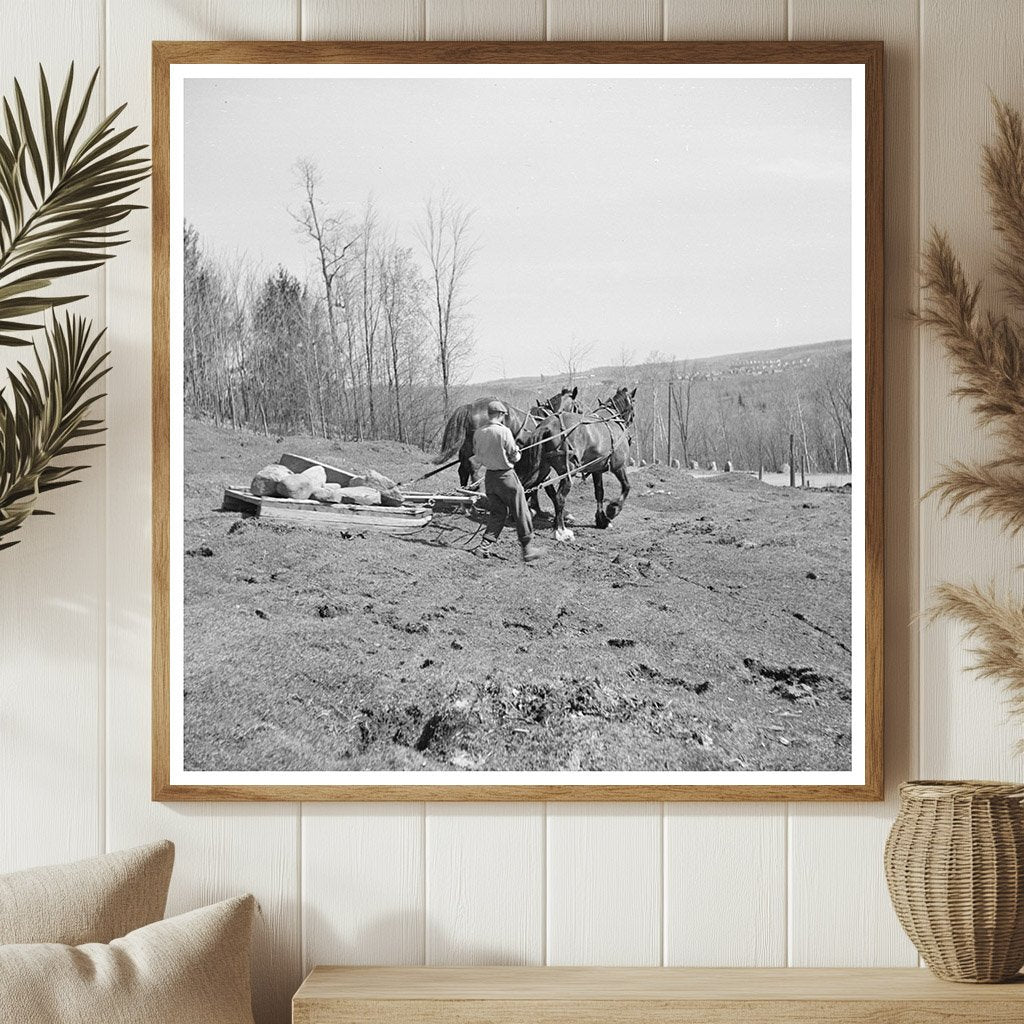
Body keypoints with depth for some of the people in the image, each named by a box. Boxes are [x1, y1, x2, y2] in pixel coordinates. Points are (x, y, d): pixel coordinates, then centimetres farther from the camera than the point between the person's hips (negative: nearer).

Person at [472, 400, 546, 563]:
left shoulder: (478, 433, -1)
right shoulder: (504, 431, -17)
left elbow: (477, 458, 8)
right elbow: (514, 457, -12)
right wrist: (517, 451, 9)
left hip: (489, 476, 6)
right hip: (506, 475, -6)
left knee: (497, 512, 17)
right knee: (520, 512, 7)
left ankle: (486, 543, 6)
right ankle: (528, 546, 13)